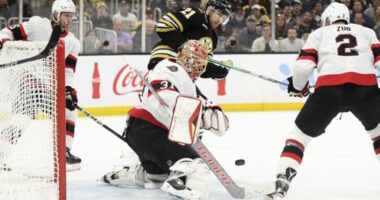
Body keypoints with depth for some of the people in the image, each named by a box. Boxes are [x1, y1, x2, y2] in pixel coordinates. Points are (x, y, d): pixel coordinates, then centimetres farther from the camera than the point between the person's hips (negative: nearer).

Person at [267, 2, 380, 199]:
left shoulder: (319, 33, 24)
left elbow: (303, 65, 10)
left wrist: (298, 87, 28)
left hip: (329, 88, -1)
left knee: (301, 133, 14)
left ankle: (281, 183, 0)